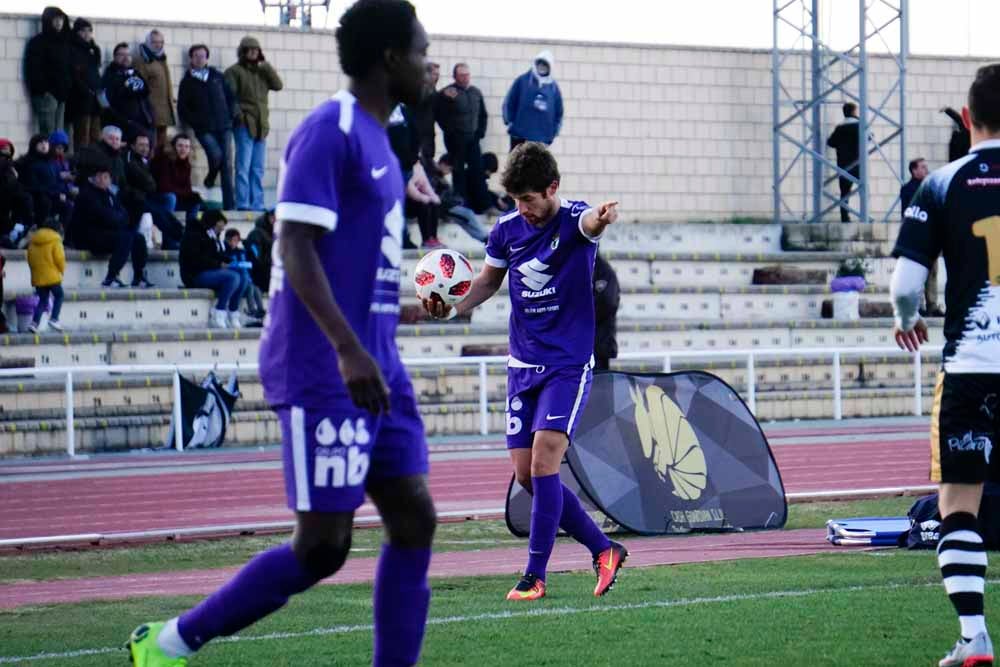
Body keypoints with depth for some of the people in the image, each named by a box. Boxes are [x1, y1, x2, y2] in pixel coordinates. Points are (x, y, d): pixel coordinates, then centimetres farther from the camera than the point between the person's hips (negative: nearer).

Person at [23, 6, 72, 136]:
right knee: (48, 135, -12)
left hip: (62, 94, 7)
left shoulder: (64, 42, 18)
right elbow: (33, 70, -10)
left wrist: (67, 89, 10)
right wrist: (42, 90, -17)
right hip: (46, 94, -7)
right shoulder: (38, 42, -2)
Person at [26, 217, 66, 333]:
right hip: (52, 277, -5)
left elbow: (30, 259, 11)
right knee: (58, 296, 15)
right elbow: (59, 258, -11)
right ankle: (54, 319, 1)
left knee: (42, 300, 14)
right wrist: (61, 271, 7)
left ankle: (35, 322, -1)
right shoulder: (55, 241, -8)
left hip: (38, 277, 5)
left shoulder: (33, 241, 8)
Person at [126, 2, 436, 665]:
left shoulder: (374, 139, 17)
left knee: (414, 521, 0)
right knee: (323, 547, -8)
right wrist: (348, 350, -29)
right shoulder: (329, 132, -12)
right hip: (322, 375, -9)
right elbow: (295, 247, -20)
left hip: (375, 371, 9)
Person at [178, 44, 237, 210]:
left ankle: (228, 204, -1)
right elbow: (182, 109, 6)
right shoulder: (188, 82, 8)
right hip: (205, 129, -2)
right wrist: (194, 122, -6)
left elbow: (230, 96, 18)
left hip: (224, 126, 2)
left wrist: (232, 114, 2)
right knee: (216, 155, -25)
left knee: (227, 164, -3)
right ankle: (211, 177, 8)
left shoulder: (218, 76, 14)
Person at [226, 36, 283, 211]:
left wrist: (267, 67, -2)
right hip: (244, 124, -6)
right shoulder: (234, 71, 0)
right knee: (244, 166, -9)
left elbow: (278, 85, 6)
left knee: (258, 169, 8)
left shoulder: (262, 71, 17)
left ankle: (257, 203, 10)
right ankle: (242, 203, -9)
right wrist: (237, 113, -19)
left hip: (261, 124, 6)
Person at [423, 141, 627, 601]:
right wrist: (453, 307, -2)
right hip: (523, 365, 6)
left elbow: (589, 221, -38)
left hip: (568, 365, -6)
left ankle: (535, 576, -9)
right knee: (526, 474, 2)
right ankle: (604, 549, 17)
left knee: (543, 464, -17)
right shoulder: (507, 229, 2)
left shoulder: (573, 221, -13)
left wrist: (603, 218, -64)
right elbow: (489, 279, 18)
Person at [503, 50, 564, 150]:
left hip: (542, 138, 2)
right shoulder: (522, 81, 1)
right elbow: (509, 103, 2)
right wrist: (509, 122, -6)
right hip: (520, 135, -2)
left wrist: (554, 132, 6)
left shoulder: (553, 86, 7)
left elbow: (558, 110, 13)